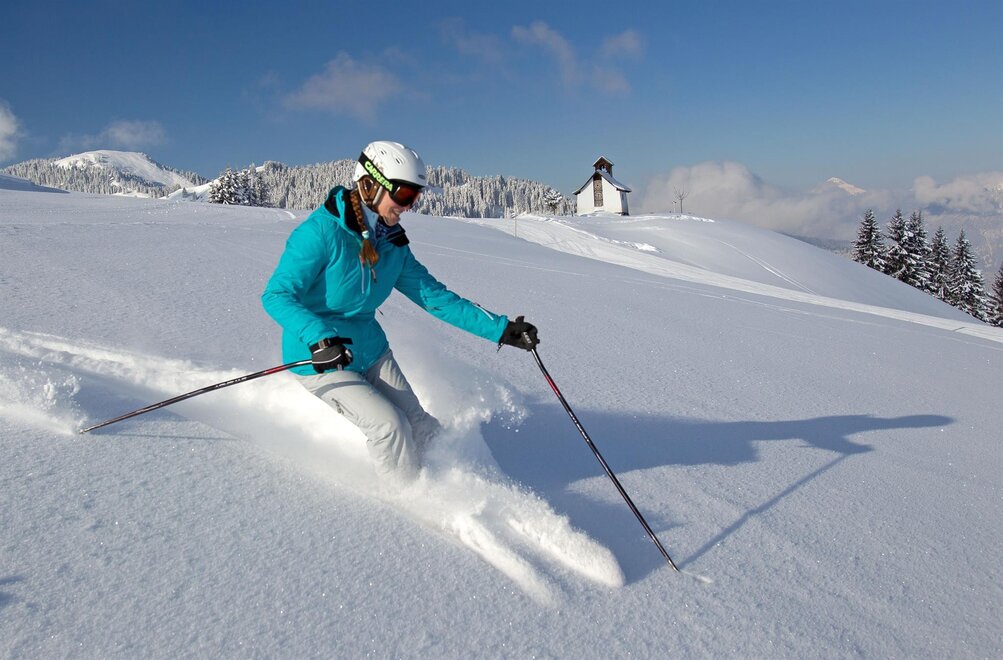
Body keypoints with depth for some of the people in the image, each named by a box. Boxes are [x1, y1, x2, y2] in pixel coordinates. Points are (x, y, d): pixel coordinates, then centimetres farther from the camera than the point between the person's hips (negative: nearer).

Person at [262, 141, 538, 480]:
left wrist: (500, 328, -6)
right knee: (389, 425, -18)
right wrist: (318, 337, -44)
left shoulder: (392, 244, -2)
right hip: (319, 360, -6)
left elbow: (435, 296, 0)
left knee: (422, 429, 1)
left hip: (371, 351, 6)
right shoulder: (321, 232, -23)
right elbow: (277, 295, -25)